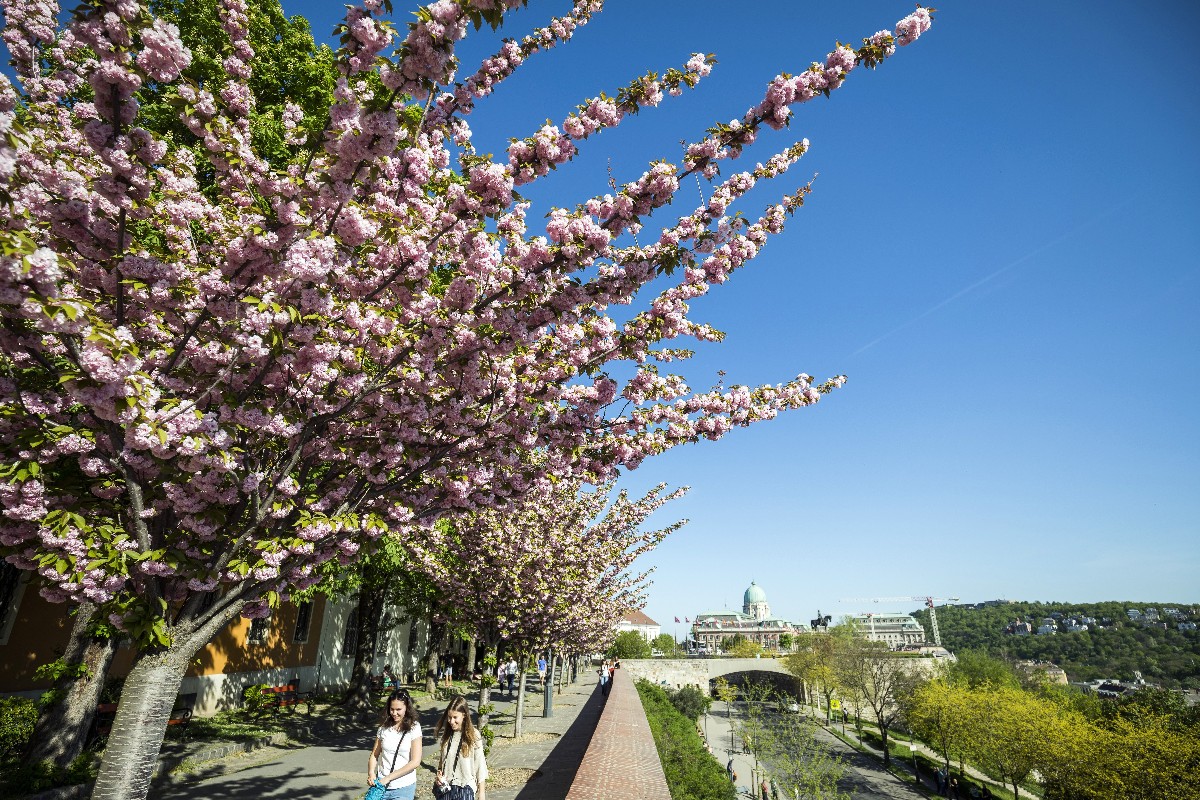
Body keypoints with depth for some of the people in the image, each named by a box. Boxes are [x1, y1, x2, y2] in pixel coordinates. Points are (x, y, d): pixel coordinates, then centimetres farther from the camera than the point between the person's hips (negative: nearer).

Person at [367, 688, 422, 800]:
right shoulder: (384, 728, 2)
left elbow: (415, 762, -13)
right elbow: (374, 755, 8)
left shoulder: (414, 728, -9)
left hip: (403, 787, -3)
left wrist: (388, 777, -16)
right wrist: (371, 773, -12)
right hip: (382, 785, 3)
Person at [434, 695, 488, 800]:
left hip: (465, 787, -4)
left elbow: (480, 764, -8)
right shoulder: (445, 735, -2)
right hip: (445, 786, 4)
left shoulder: (473, 736, -14)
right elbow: (440, 760, 12)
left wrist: (481, 791, -4)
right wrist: (438, 774, -6)